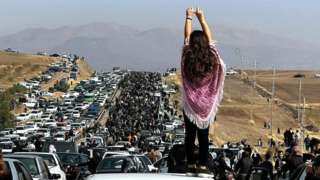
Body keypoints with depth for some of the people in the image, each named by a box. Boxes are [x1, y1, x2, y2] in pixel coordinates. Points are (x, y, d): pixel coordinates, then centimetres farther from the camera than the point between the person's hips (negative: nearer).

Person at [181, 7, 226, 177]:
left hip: (190, 103, 0)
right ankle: (202, 166, -1)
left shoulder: (187, 58, -9)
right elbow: (209, 37, 5)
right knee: (204, 135, 3)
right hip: (206, 104, 0)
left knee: (190, 135, 5)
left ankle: (191, 165, 5)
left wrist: (189, 17, 15)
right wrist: (202, 18, 15)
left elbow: (186, 37, 3)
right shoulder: (211, 58, -7)